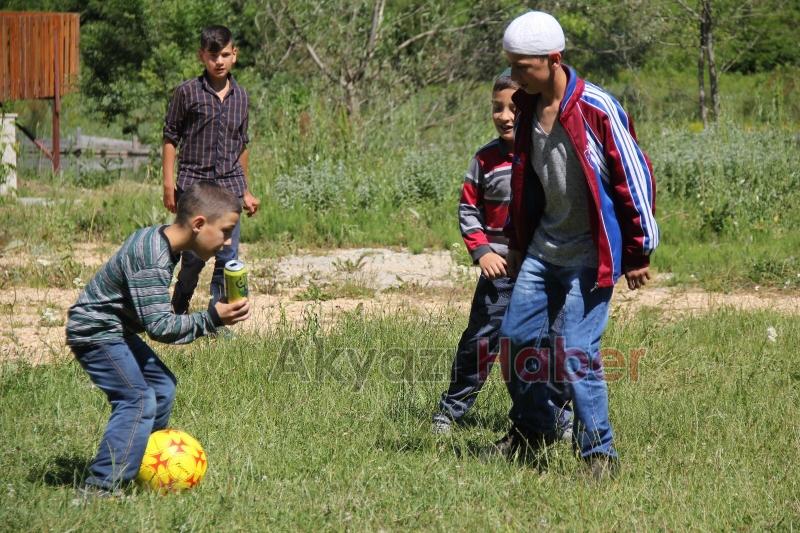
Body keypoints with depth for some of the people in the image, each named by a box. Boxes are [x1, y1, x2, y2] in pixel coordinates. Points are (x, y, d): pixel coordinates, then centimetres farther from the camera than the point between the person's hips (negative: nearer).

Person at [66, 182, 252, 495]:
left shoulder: (156, 239, 4)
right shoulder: (152, 261, -29)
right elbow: (159, 326, -30)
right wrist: (210, 319, -27)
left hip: (115, 330, 11)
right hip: (95, 332, -10)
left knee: (161, 386, 17)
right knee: (139, 401, -19)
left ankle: (143, 460, 27)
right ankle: (100, 489, -23)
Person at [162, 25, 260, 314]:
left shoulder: (240, 96, 11)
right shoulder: (187, 92, -2)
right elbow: (170, 138, 1)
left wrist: (245, 191, 20)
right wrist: (169, 184, -5)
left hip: (229, 186, 4)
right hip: (194, 185, -4)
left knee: (228, 258, 2)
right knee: (194, 257, -4)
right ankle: (178, 315, 14)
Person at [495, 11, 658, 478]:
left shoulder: (598, 110, -18)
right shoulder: (527, 108, 3)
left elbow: (636, 177, -12)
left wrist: (639, 253, -9)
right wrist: (517, 243, 22)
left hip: (589, 257, -7)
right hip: (542, 251, 7)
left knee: (576, 352, -12)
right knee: (518, 336, 8)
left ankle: (599, 453, -1)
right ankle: (532, 430, 30)